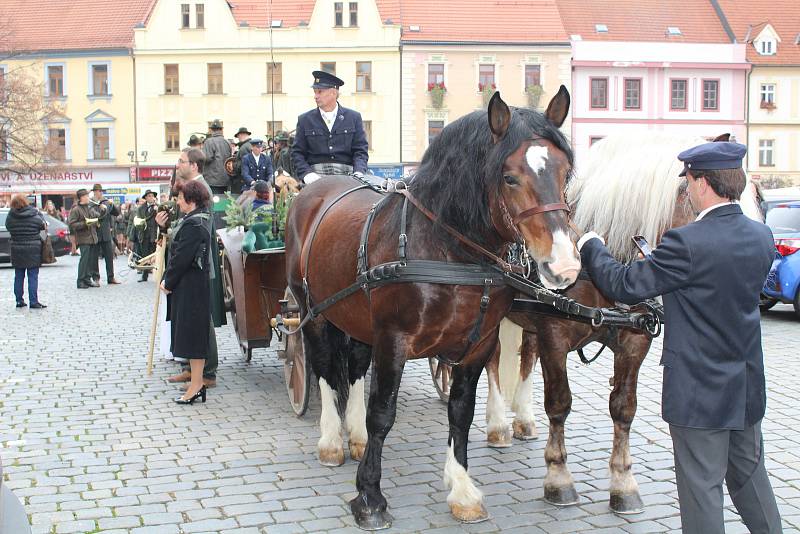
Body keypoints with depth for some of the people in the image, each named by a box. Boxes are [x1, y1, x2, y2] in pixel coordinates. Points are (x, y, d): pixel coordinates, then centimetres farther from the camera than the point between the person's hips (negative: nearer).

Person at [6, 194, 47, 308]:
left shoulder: (10, 217, -5)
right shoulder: (34, 216, -12)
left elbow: (8, 228, 7)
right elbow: (43, 226, 1)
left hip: (16, 250, 3)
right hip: (33, 250, -3)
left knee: (18, 276, 13)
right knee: (33, 276, 0)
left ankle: (19, 301, 17)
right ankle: (33, 302, -2)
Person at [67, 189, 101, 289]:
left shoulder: (90, 207, 15)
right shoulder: (75, 210, -8)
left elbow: (96, 216, 31)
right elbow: (71, 224, -14)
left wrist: (96, 221, 11)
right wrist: (84, 224, -19)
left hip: (92, 237, 8)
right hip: (83, 238, -7)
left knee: (91, 259, 8)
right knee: (84, 259, -9)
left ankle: (87, 279, 17)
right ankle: (81, 281, -4)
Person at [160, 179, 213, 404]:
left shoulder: (193, 224, -18)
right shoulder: (199, 220, 14)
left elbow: (182, 258, -21)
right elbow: (177, 252, 15)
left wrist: (169, 282, -10)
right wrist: (168, 279, 9)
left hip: (190, 287, -10)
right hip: (193, 285, 10)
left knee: (192, 333, -4)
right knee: (192, 333, 14)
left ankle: (196, 384, 2)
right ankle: (197, 381, 22)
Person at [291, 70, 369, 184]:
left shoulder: (354, 117, 10)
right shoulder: (304, 120, 11)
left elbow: (361, 150, 7)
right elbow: (297, 153, 9)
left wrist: (358, 173, -11)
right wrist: (307, 173, -9)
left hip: (346, 175, 0)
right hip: (316, 176, 0)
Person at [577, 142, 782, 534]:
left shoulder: (686, 243, -24)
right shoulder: (762, 237, 0)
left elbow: (623, 286, -18)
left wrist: (591, 247, 0)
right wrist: (663, 264, 17)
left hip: (700, 389, -7)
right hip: (748, 386, 7)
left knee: (701, 486, 6)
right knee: (749, 473, 23)